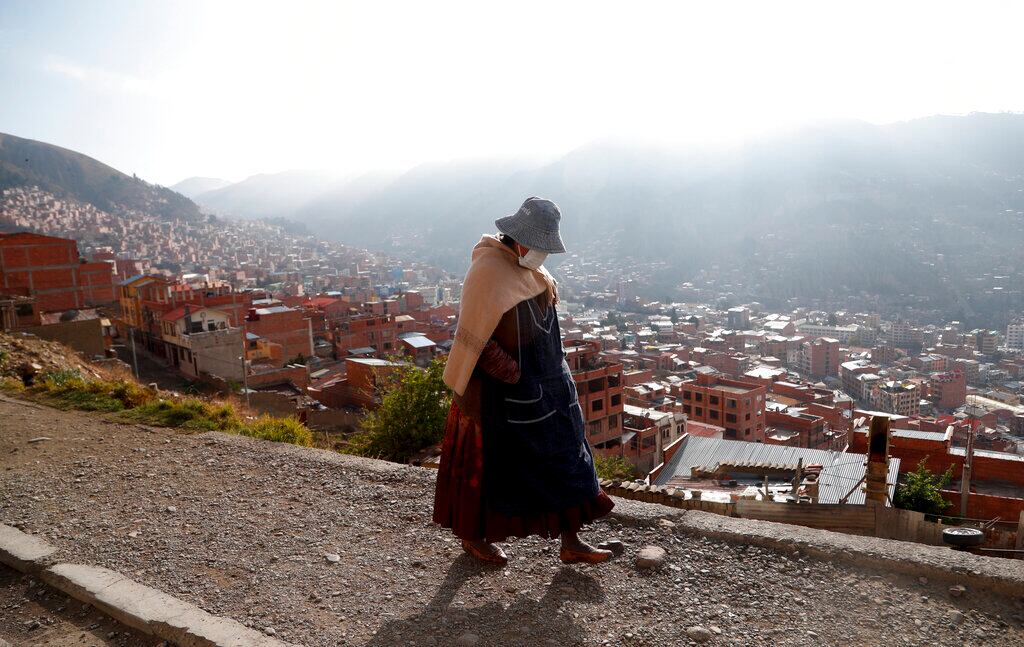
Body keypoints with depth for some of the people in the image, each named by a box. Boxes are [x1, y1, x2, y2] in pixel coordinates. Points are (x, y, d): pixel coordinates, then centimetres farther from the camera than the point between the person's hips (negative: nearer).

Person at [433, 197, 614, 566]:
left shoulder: (529, 266, 8)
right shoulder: (488, 271, -20)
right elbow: (470, 335, -21)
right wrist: (461, 389, -18)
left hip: (542, 386, 9)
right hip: (501, 390, -9)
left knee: (560, 457, 12)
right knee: (490, 461, 8)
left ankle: (570, 543, 24)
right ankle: (472, 535, 31)